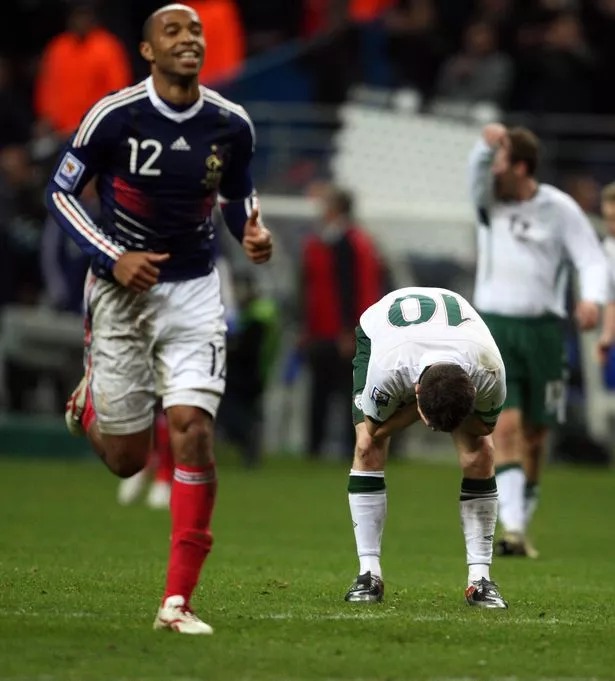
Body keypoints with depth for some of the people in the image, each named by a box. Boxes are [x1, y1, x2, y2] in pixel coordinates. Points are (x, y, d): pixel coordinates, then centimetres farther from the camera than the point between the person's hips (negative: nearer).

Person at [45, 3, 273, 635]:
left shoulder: (231, 126, -4)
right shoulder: (114, 116, -14)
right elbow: (59, 190, -4)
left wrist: (253, 233, -7)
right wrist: (113, 258, -16)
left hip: (193, 291, 2)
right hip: (121, 290, -2)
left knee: (193, 429, -15)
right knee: (126, 459, 4)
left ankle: (177, 601, -9)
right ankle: (90, 400, 43)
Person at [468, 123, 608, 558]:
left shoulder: (560, 209, -1)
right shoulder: (489, 199, 3)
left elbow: (593, 260, -4)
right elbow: (479, 168, -17)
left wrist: (593, 298, -25)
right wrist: (488, 142, -40)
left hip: (543, 328, 0)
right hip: (494, 326, 0)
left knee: (535, 434, 6)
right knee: (504, 426, -14)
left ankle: (521, 528, 20)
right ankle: (511, 527, -21)